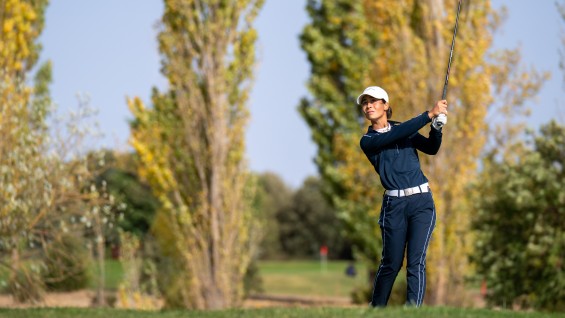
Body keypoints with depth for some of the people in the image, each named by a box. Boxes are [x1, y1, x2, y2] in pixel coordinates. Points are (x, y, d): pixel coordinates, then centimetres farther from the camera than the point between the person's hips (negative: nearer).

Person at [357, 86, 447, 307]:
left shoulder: (406, 130, 14)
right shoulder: (368, 141, 2)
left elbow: (431, 148, 2)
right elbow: (396, 135, -14)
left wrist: (437, 126, -17)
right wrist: (429, 114, -18)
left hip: (422, 200, 1)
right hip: (394, 204, -1)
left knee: (416, 261, -9)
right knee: (391, 262, 1)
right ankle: (376, 308, 19)